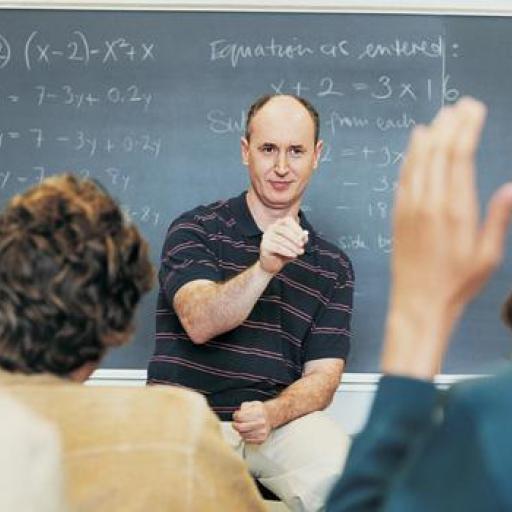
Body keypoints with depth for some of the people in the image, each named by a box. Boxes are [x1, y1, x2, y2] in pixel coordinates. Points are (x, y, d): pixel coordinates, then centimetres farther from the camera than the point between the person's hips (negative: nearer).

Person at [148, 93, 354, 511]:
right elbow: (198, 323, -14)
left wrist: (272, 413, -15)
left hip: (282, 420, 2)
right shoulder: (195, 230, 4)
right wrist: (263, 269, -31)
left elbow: (322, 375, 6)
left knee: (336, 471, -30)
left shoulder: (333, 267, 13)